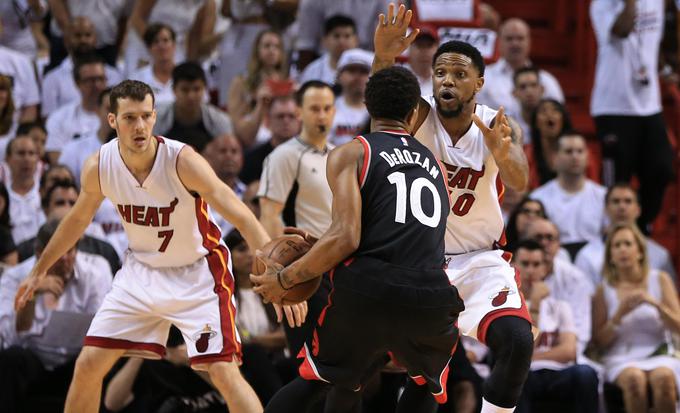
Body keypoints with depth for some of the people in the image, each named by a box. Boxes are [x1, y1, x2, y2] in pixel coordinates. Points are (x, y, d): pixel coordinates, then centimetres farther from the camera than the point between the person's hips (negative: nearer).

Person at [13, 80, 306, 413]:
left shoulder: (182, 161, -27)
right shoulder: (99, 167, -13)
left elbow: (241, 217, -32)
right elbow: (78, 218, 9)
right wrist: (39, 271, 18)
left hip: (196, 272, -4)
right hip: (142, 269, 5)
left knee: (223, 373, -17)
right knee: (88, 366, 1)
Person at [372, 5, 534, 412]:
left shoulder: (499, 128, -11)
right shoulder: (420, 115, -12)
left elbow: (519, 183, -32)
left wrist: (504, 154, -56)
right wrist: (383, 59, -59)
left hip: (482, 260, 0)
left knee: (517, 343, -23)